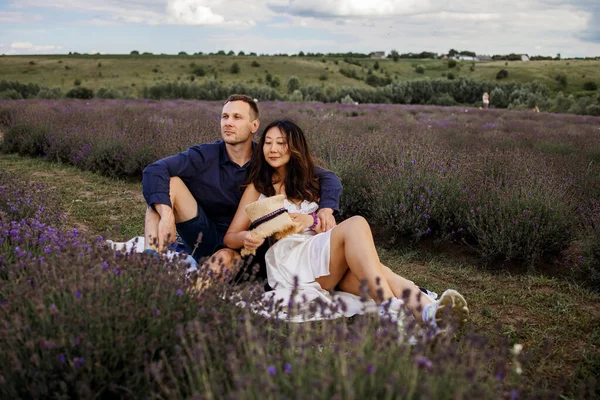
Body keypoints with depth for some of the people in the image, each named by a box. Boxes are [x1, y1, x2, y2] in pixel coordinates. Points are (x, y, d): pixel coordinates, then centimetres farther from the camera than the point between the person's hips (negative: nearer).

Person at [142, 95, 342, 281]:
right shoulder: (205, 156, -8)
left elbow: (328, 178, -4)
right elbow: (154, 170, -22)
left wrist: (326, 208, -26)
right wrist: (166, 214, -39)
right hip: (206, 239, 1)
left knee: (226, 257, -37)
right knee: (169, 183, -20)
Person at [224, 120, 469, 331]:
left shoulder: (308, 184, 26)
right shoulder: (257, 188, 16)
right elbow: (230, 237, 11)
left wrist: (311, 221, -4)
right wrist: (246, 238, -14)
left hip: (325, 266, 4)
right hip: (288, 261, -4)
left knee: (377, 271, -32)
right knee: (355, 224, -31)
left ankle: (431, 312, -58)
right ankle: (389, 308, -50)